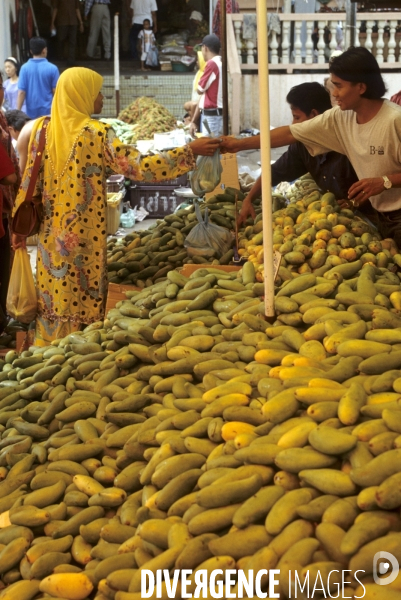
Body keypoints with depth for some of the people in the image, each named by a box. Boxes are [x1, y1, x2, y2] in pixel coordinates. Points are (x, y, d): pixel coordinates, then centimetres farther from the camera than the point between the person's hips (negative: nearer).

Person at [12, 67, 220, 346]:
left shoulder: (42, 128, -1)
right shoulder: (97, 133, -14)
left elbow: (29, 180, 3)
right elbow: (139, 167, -20)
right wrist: (190, 151, -17)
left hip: (51, 234, 5)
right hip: (84, 235, -4)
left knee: (54, 293, 15)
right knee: (83, 299, 7)